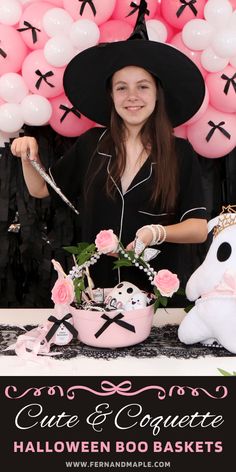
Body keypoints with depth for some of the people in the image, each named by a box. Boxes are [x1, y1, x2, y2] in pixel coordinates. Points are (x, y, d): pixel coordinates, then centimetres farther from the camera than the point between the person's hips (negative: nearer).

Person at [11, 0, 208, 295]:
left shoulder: (179, 153, -8)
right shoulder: (90, 144, -3)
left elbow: (199, 228, -8)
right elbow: (40, 189, 8)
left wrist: (158, 233, -24)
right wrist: (28, 156, -9)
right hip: (95, 283, 2)